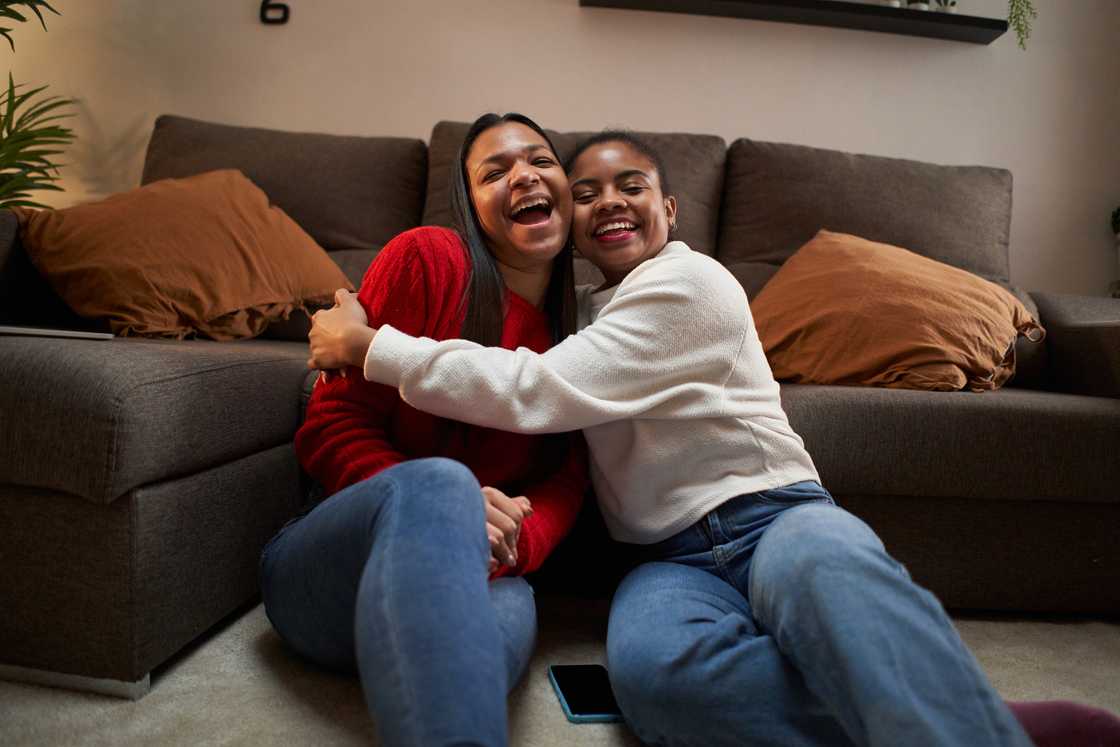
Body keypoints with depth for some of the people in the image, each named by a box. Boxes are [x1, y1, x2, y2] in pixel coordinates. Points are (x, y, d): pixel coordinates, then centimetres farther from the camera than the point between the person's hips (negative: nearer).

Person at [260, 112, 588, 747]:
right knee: (437, 481, -38)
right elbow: (330, 429, -5)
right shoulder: (427, 259, -3)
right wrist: (447, 506, -24)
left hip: (465, 575, 2)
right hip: (326, 568, -2)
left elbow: (566, 483, 4)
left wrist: (514, 542, -21)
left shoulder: (578, 331, 11)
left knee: (510, 607, -36)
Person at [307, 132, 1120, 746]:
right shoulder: (595, 309, 20)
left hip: (771, 513, -4)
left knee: (825, 568, -44)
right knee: (649, 666, -35)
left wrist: (369, 346, -9)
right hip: (671, 558, 5)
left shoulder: (689, 283, -5)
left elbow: (538, 391, -15)